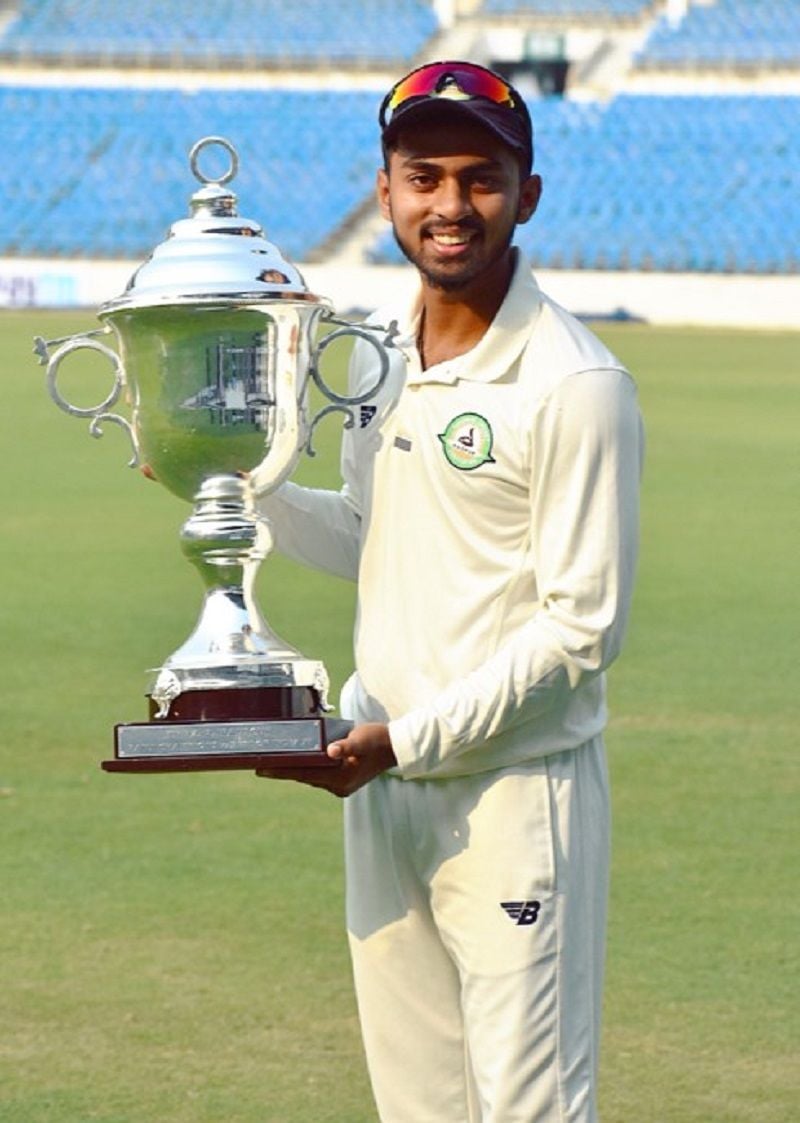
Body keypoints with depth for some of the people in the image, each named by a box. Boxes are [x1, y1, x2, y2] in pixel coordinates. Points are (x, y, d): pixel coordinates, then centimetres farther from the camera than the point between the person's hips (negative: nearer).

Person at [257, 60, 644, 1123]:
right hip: (381, 788, 7)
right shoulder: (378, 349, 9)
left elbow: (583, 628, -16)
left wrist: (409, 738, -19)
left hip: (517, 789, -7)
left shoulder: (576, 387, -15)